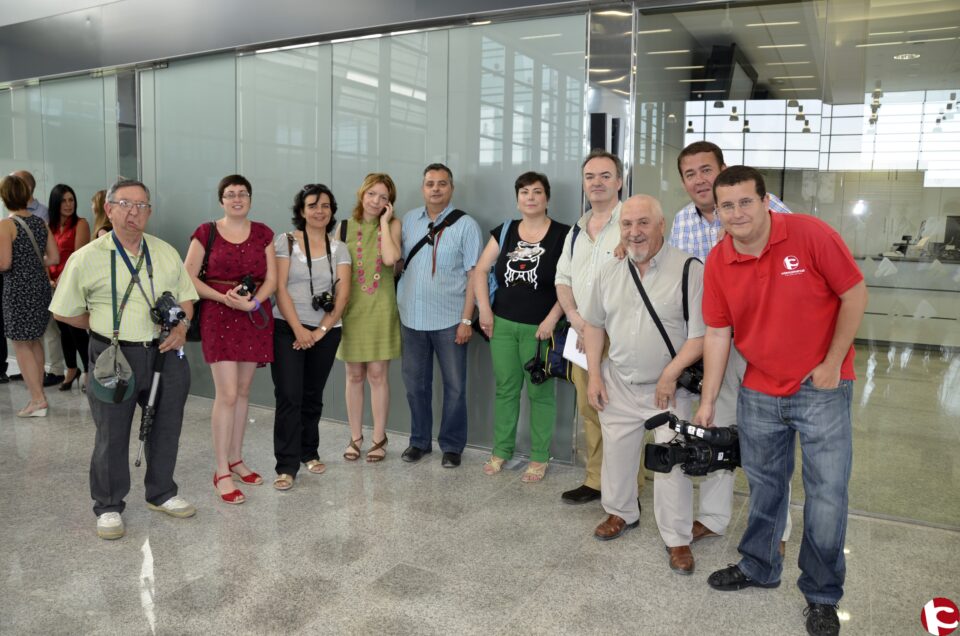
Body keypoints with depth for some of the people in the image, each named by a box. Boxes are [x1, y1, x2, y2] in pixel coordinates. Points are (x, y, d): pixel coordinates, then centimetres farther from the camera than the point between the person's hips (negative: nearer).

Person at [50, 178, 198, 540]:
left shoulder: (166, 253, 6)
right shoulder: (87, 258, -4)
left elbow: (186, 297, 13)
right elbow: (64, 311, 3)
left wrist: (181, 326, -5)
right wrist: (106, 329, -1)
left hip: (164, 353, 4)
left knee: (165, 428, 14)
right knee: (112, 436, 7)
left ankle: (161, 494, 34)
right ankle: (109, 507, 25)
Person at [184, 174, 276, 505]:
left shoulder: (263, 233, 9)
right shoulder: (206, 232, 1)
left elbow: (271, 278, 4)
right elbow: (188, 277, -2)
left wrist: (253, 301, -15)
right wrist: (222, 297, -16)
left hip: (255, 317, 3)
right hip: (219, 316, -3)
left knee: (243, 391, 10)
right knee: (226, 394, -9)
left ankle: (235, 459, 23)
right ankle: (222, 472, -1)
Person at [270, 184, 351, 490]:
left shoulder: (338, 249, 8)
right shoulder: (286, 241, 1)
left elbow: (342, 293, 0)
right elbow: (280, 288, -6)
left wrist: (321, 330, -10)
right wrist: (298, 329, -13)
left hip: (326, 331, 3)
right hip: (288, 329, -2)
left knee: (313, 396, 11)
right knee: (289, 396, -7)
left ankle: (309, 452, 27)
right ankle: (286, 465, -1)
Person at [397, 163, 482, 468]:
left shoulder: (465, 225, -4)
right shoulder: (409, 220, 7)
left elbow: (474, 274, -6)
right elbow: (398, 262, 13)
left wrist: (466, 319, -11)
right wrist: (397, 301, 2)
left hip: (449, 320, -3)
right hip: (411, 317, 4)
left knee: (454, 386, 5)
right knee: (415, 383, 13)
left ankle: (452, 445, 20)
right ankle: (419, 440, 28)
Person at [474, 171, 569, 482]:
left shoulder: (563, 235, -5)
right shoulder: (504, 231, 8)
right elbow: (481, 270, 10)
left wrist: (552, 320, -15)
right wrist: (485, 310, 0)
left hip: (539, 328, -4)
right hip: (502, 325, 4)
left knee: (540, 392, 5)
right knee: (505, 389, 13)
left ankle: (540, 457, 17)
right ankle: (501, 450, 26)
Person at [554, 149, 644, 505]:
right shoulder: (577, 231, 16)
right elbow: (562, 278, 18)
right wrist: (574, 316, -1)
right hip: (582, 334, 7)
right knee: (589, 411, 13)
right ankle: (595, 481, 26)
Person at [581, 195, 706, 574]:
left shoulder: (688, 270, -14)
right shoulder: (609, 274, 3)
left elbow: (701, 333, -15)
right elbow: (594, 325, 12)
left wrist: (671, 374, -18)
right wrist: (594, 375, 5)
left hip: (670, 389, -4)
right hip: (617, 386, 5)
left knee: (672, 462, 0)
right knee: (616, 454, 17)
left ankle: (677, 539, 17)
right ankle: (621, 513, 40)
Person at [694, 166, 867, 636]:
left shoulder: (810, 234, -16)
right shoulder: (717, 262, -5)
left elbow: (855, 294, -9)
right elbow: (717, 334, -1)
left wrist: (832, 363, -11)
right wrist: (708, 402, 0)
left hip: (821, 389, -3)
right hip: (759, 393, 3)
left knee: (827, 495, 1)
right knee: (764, 486, 17)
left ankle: (822, 595, 22)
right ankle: (758, 567, 39)